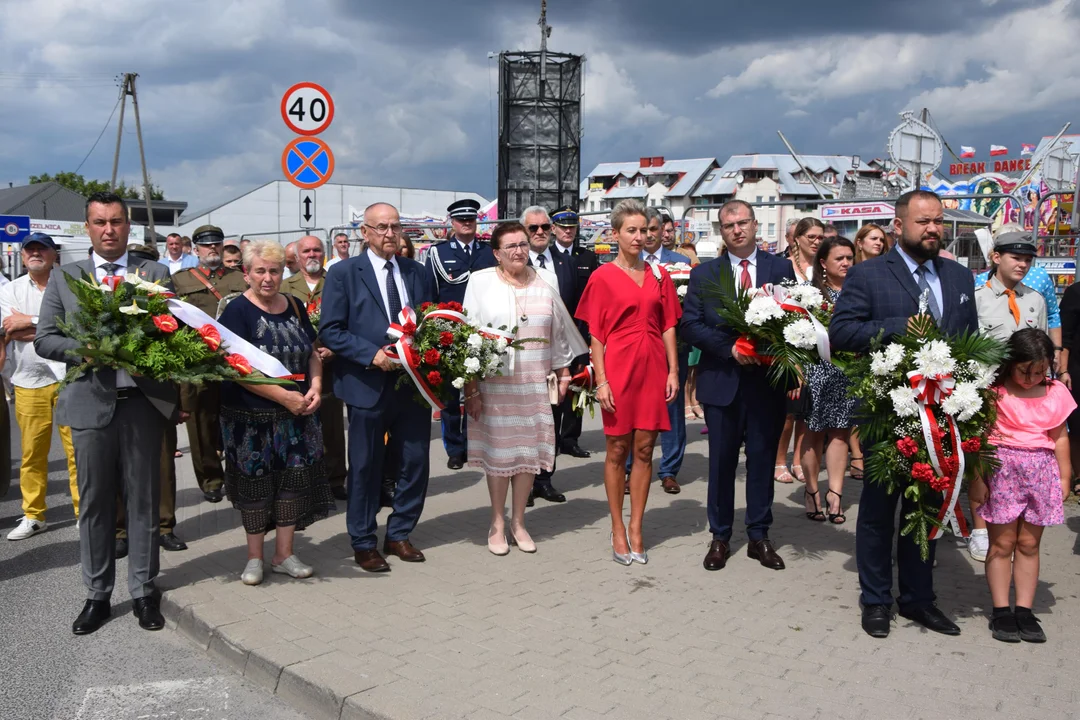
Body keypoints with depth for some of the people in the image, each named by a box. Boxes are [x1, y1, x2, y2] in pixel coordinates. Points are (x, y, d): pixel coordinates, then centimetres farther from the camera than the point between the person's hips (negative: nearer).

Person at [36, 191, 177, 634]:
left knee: (143, 501, 7)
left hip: (143, 401, -1)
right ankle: (97, 595, 22)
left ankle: (143, 593, 19)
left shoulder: (156, 274, 5)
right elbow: (44, 340, 3)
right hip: (90, 402, 1)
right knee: (94, 503, 9)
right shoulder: (64, 278, 8)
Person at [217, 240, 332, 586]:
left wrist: (315, 387, -5)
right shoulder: (237, 311, -9)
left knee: (294, 479, 6)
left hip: (297, 414, 5)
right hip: (252, 416, -4)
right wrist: (284, 396, -19)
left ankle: (284, 554, 19)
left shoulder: (294, 306, 8)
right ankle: (254, 556, 20)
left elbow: (312, 352, 14)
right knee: (255, 485, 5)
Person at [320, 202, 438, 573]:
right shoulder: (343, 273, -3)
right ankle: (363, 543, 23)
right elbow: (330, 330, -8)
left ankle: (399, 535, 27)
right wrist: (372, 354, -18)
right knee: (366, 469, 7)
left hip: (415, 384, 4)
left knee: (416, 463, 9)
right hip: (368, 386, -4)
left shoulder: (419, 273, 10)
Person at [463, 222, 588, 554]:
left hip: (534, 384, 3)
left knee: (528, 451, 7)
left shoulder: (545, 281, 6)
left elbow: (559, 332, 13)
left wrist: (564, 372, 11)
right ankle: (497, 523, 19)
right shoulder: (481, 282, -3)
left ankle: (518, 522, 21)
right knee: (498, 452, 4)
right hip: (494, 383, -3)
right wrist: (471, 388, -8)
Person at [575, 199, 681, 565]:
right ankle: (618, 530, 15)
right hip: (619, 368, -3)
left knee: (644, 450, 6)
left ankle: (636, 528, 16)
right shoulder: (602, 277, -1)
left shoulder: (659, 275, 9)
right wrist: (601, 380, -10)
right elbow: (596, 334, -3)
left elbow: (668, 326, 9)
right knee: (617, 450, 5)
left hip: (653, 368, 3)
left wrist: (673, 371, 1)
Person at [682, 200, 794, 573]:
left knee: (762, 459, 8)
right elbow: (690, 325, -3)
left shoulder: (781, 268, 5)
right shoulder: (704, 273, 5)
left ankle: (759, 536, 21)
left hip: (768, 379, 0)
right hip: (721, 380, 0)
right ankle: (720, 537, 20)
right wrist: (730, 347, -15)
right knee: (721, 461, 7)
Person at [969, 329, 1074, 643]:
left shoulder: (1056, 392, 5)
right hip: (1002, 469, -3)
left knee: (1029, 544, 8)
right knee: (1002, 543, 3)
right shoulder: (995, 392, -8)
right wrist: (977, 477, -8)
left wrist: (1064, 477, 12)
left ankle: (1024, 610, 15)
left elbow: (1059, 437, 12)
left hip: (1042, 472, 3)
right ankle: (1001, 611, 11)